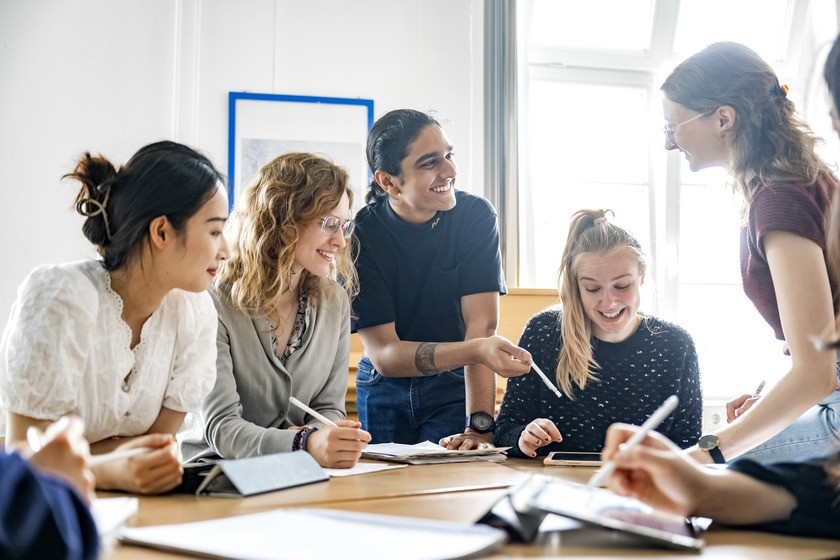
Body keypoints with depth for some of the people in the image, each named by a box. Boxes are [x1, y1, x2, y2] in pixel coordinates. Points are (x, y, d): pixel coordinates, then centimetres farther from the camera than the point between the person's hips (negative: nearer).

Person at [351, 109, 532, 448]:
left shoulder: (476, 216, -14)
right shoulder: (360, 237, -18)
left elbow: (481, 324, -20)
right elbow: (382, 354, -24)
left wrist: (479, 426, -33)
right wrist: (476, 350, -41)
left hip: (455, 386, -1)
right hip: (384, 390, 1)